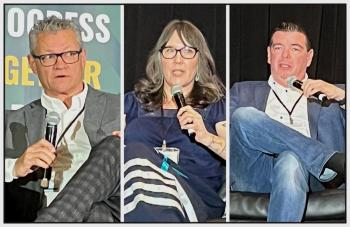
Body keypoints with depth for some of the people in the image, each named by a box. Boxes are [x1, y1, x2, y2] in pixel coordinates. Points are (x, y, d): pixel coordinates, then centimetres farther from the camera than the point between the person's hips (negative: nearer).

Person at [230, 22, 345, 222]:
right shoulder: (243, 91, 28)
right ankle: (335, 160, -22)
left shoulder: (328, 95, 25)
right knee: (244, 116, -26)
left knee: (291, 160, -37)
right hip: (253, 175, 2)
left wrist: (341, 96, -7)